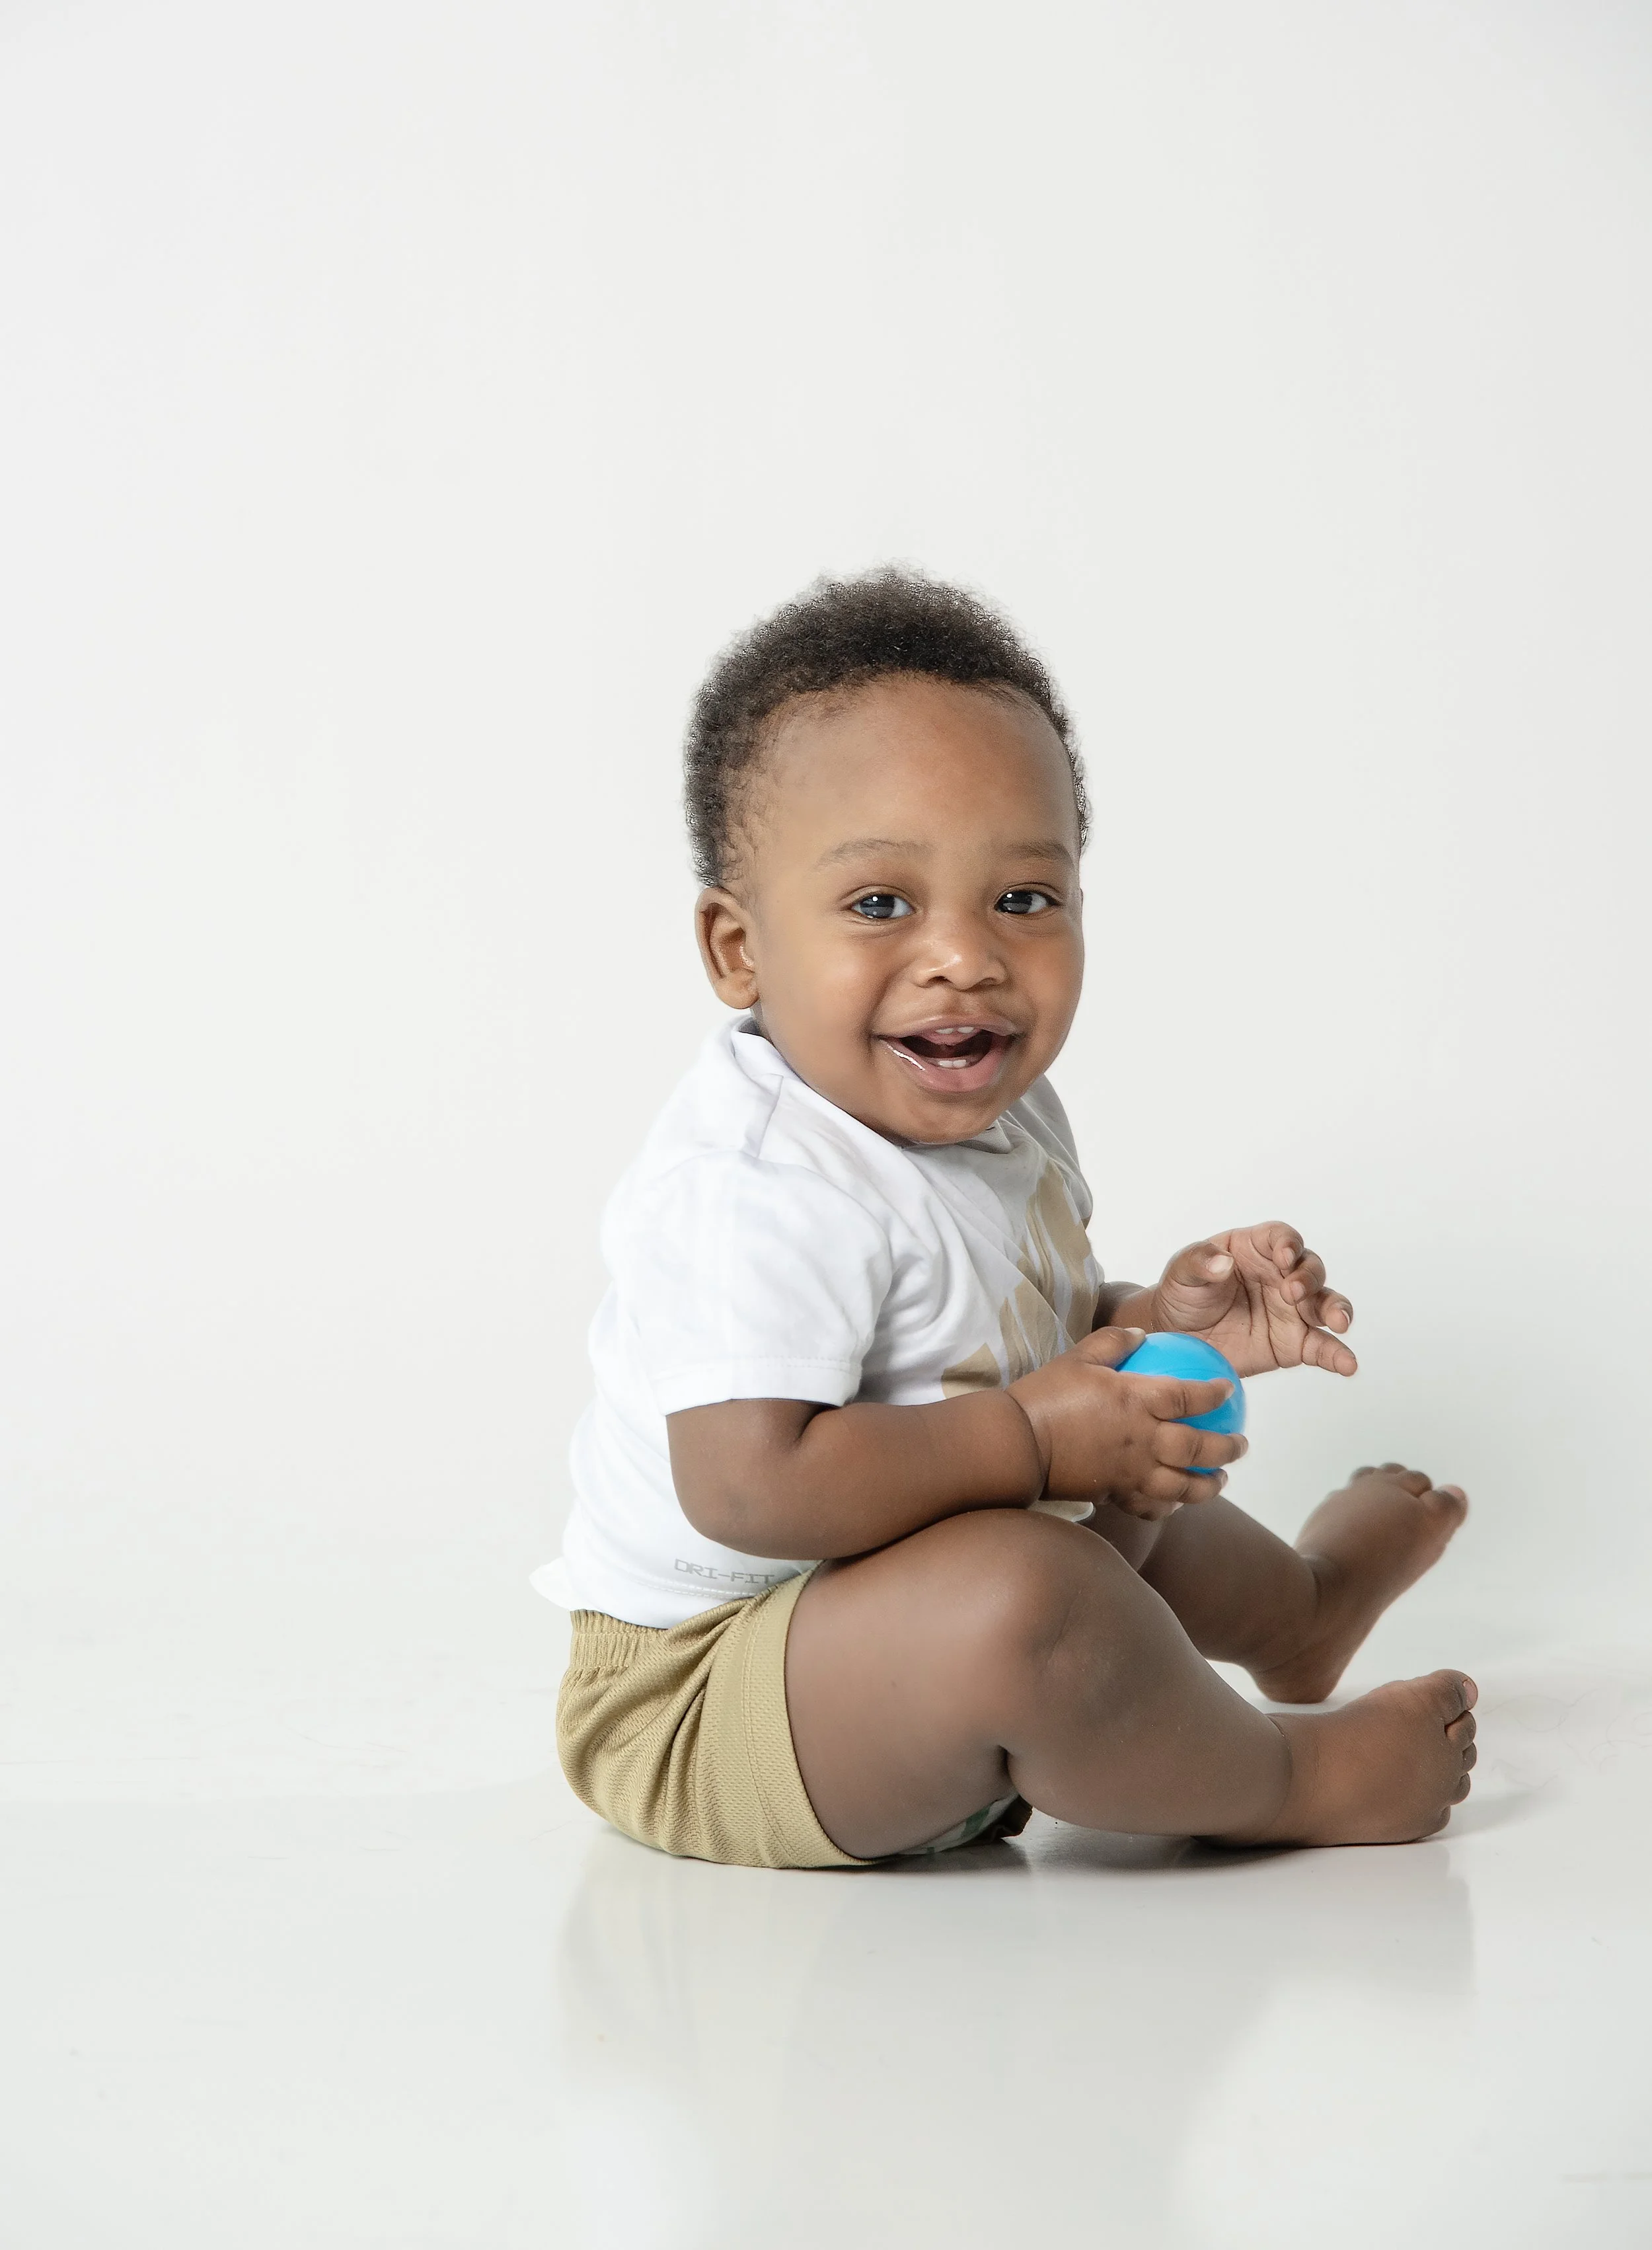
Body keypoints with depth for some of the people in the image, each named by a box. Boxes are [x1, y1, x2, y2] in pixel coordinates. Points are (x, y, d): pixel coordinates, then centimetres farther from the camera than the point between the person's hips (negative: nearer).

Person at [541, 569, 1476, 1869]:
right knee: (1020, 1591, -37)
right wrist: (1032, 1435, -28)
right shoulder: (759, 1188, -30)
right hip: (709, 1714, -10)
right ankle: (1277, 1780, -8)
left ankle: (1297, 1608, 65)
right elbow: (752, 1486, -37)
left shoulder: (994, 1120, 2)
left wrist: (1158, 1322, -3)